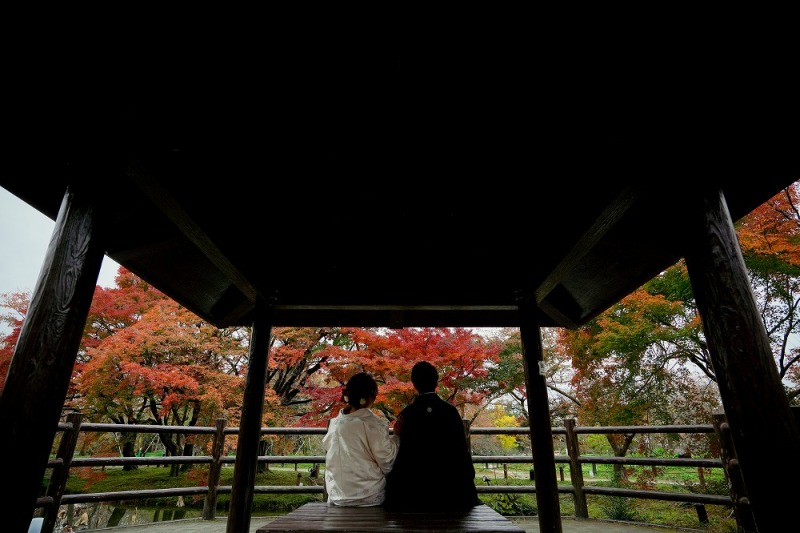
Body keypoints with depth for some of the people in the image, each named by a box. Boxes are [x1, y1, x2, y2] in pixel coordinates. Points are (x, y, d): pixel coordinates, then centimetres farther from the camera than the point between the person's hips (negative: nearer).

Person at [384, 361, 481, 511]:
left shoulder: (406, 414, -10)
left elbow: (401, 454, -6)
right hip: (449, 487, 1)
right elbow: (462, 449, -3)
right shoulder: (451, 411, -7)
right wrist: (467, 486, 9)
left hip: (414, 488, -1)